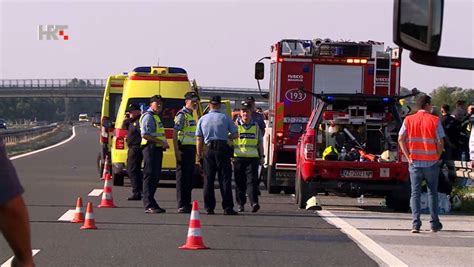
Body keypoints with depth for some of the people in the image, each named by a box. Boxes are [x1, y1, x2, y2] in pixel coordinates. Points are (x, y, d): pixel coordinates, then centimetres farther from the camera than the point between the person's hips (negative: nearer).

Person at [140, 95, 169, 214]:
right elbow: (145, 134, -19)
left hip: (157, 149, 10)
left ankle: (151, 203, 16)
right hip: (150, 148, -10)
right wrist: (160, 142, -20)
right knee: (150, 176, -11)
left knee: (155, 176, 11)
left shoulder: (156, 117, 23)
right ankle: (149, 205, -13)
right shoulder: (148, 117, -9)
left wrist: (164, 143, 15)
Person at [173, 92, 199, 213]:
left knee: (189, 177, 12)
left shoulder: (191, 115, 19)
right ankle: (181, 205, -7)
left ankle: (187, 204, 17)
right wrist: (177, 151, -22)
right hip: (184, 149, -10)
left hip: (191, 149, 10)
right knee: (182, 176, -7)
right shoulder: (182, 115, -10)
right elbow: (175, 133, -17)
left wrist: (196, 151, 23)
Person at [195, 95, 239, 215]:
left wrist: (199, 154, 13)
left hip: (208, 150, 2)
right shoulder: (225, 118, 0)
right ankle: (228, 208, -5)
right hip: (223, 149, -2)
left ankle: (209, 208, 3)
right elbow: (235, 134, 2)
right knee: (225, 179, -1)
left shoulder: (203, 119, 6)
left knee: (208, 179, 6)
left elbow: (199, 139, 6)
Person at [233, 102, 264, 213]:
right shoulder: (235, 125, 6)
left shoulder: (255, 126, 13)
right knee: (240, 182, 5)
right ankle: (241, 203, 14)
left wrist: (261, 156, 13)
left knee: (252, 181, -10)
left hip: (252, 158, 0)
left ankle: (254, 202, -19)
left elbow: (260, 143, 18)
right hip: (239, 157, 0)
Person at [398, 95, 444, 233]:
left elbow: (401, 139, -4)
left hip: (414, 162, 1)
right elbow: (440, 142, -8)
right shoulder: (435, 120, -4)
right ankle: (435, 224, 14)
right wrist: (437, 157, 5)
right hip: (431, 162, -1)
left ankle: (416, 223, -6)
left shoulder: (408, 120, 2)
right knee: (432, 192, 12)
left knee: (415, 193, 4)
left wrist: (408, 157, 1)